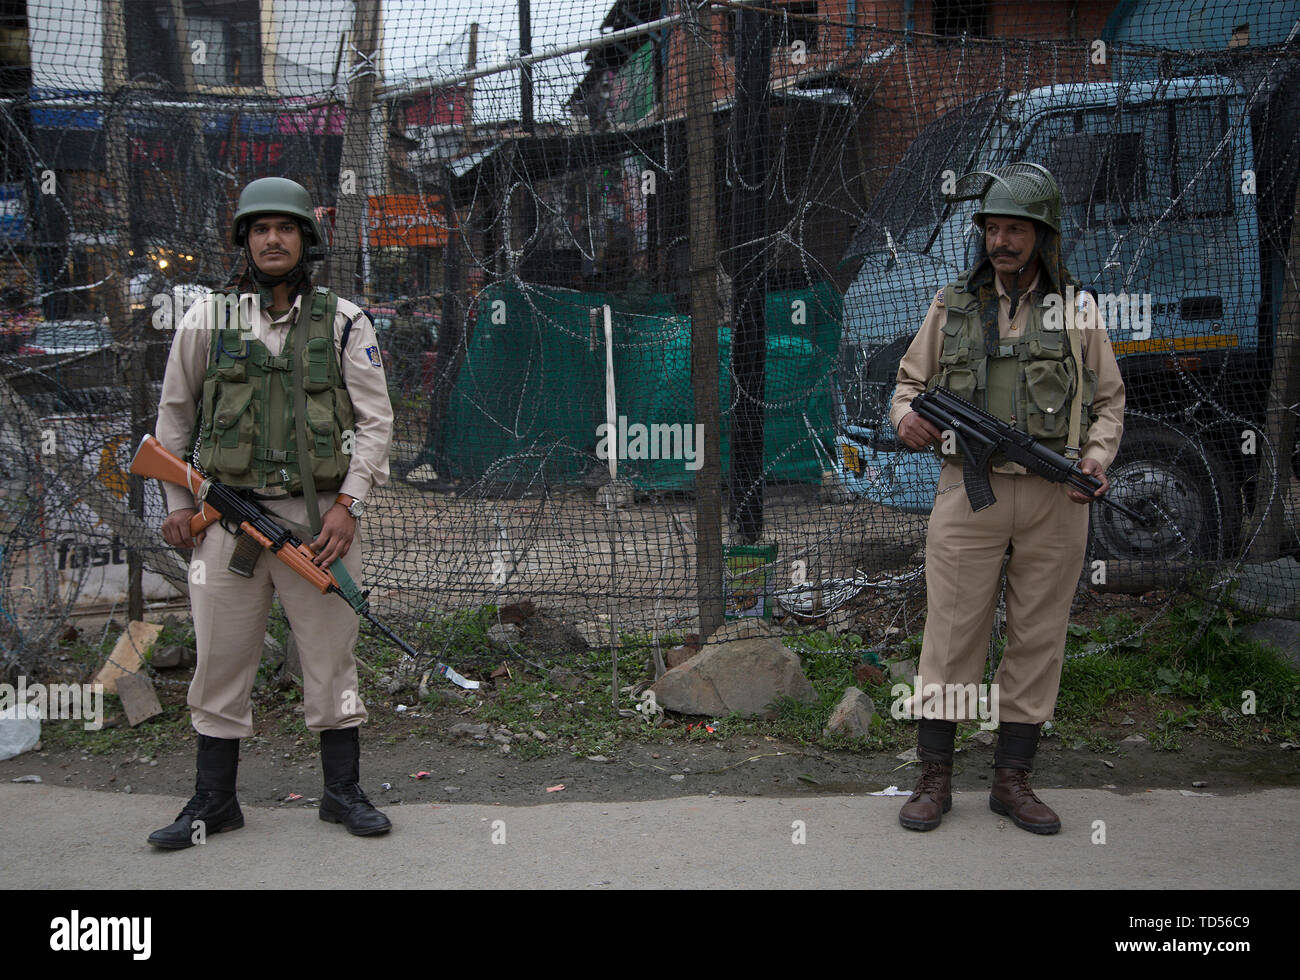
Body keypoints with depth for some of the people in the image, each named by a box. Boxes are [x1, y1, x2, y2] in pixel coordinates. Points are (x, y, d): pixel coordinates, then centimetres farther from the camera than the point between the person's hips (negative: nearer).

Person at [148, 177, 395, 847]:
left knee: (331, 657, 5)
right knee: (220, 662, 6)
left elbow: (375, 418, 1)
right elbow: (174, 414, 13)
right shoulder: (206, 320, 6)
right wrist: (178, 502, 8)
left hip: (319, 514, -1)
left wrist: (347, 504, -8)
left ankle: (343, 792, 18)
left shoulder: (344, 322, 3)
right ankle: (213, 802, 19)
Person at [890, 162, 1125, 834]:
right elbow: (910, 380, 14)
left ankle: (1012, 781, 17)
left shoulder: (1077, 309, 10)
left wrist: (1098, 455, -4)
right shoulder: (952, 305, 9)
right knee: (953, 632, -2)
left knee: (1038, 638, 6)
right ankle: (934, 780, 8)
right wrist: (907, 416, -8)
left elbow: (1109, 398, 14)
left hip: (1056, 500, 1)